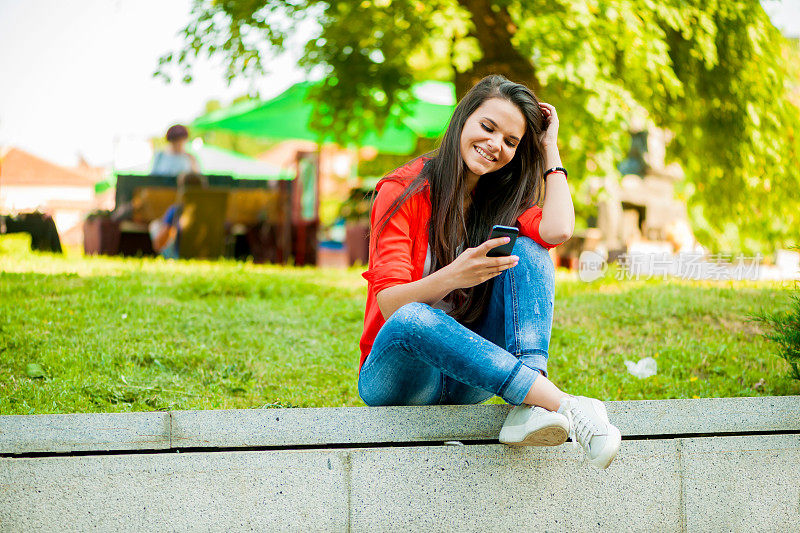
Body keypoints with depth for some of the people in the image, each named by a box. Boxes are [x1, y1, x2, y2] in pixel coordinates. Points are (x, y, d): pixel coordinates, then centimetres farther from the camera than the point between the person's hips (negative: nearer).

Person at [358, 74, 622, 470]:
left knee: (526, 249, -15)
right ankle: (563, 403, -46)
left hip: (467, 376, 4)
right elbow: (389, 304, -17)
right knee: (414, 319, -39)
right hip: (396, 375, -4)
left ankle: (529, 405, -37)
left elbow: (558, 230, -16)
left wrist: (550, 149, -3)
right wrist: (452, 277, -36)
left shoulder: (502, 200, 8)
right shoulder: (403, 192, -7)